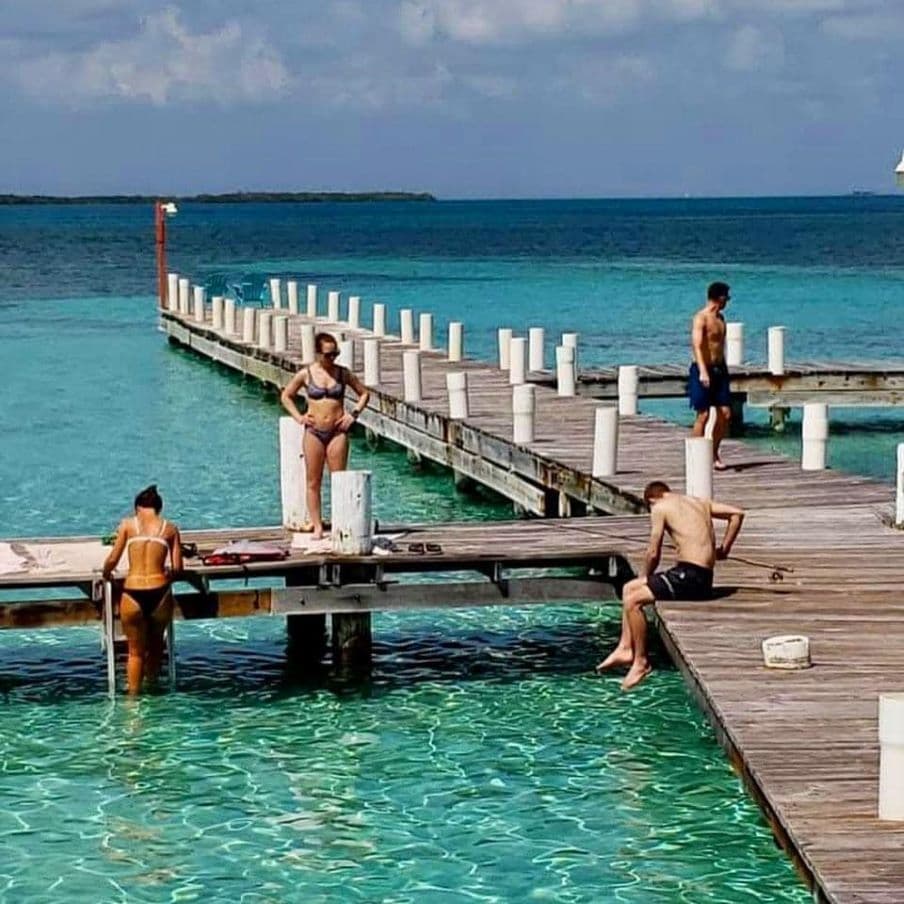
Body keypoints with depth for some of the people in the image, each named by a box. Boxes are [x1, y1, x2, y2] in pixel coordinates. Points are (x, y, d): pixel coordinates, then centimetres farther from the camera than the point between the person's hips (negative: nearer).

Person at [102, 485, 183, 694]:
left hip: (133, 595, -1)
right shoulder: (170, 528, 9)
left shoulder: (128, 524, 7)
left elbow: (112, 560, 3)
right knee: (155, 643, 28)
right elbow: (177, 568, 6)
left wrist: (106, 573, 24)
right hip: (160, 593, 1)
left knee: (135, 651, 17)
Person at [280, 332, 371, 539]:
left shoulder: (343, 373, 3)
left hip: (338, 431, 0)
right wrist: (299, 417, 1)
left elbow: (364, 393, 14)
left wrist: (353, 414, 2)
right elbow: (286, 396, 12)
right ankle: (317, 527, 7)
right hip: (314, 432, 0)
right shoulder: (306, 374, 0)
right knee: (313, 482, 2)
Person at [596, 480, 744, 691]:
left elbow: (653, 553, -5)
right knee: (629, 588, 18)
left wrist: (646, 576, 13)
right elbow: (737, 513, 17)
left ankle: (641, 661, -5)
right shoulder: (700, 502, 18)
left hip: (689, 575, -9)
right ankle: (625, 649, 19)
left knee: (632, 600, -11)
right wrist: (724, 549, 22)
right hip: (704, 577, 9)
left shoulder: (660, 508, -3)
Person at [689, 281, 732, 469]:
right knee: (703, 415, -6)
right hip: (703, 370, -8)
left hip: (719, 369, 8)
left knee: (725, 414, 3)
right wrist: (703, 372, -35)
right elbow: (697, 346, -24)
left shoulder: (720, 318, 14)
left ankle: (714, 453, 16)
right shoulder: (701, 318, -13)